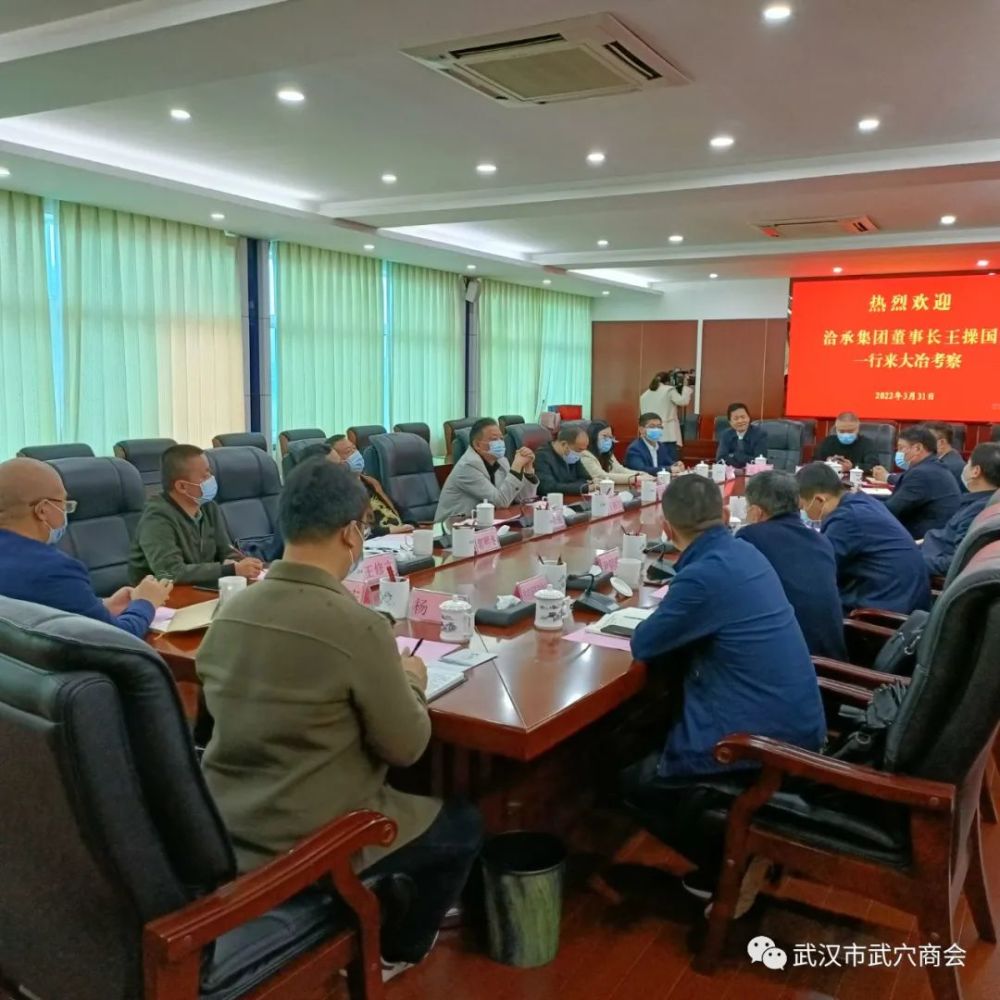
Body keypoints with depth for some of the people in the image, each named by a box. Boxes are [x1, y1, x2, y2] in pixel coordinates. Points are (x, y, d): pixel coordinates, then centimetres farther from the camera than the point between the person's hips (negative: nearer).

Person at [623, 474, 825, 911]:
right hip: (798, 727, 9)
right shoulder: (746, 553, 4)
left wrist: (666, 616, 6)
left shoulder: (705, 574, -23)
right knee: (651, 739, 27)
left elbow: (643, 646, -10)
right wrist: (677, 613, 7)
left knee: (633, 777, 13)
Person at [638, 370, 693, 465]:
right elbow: (683, 401, -10)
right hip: (668, 437, -5)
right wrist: (685, 386, 2)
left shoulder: (644, 395, 16)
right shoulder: (669, 390, 0)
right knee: (672, 467, -5)